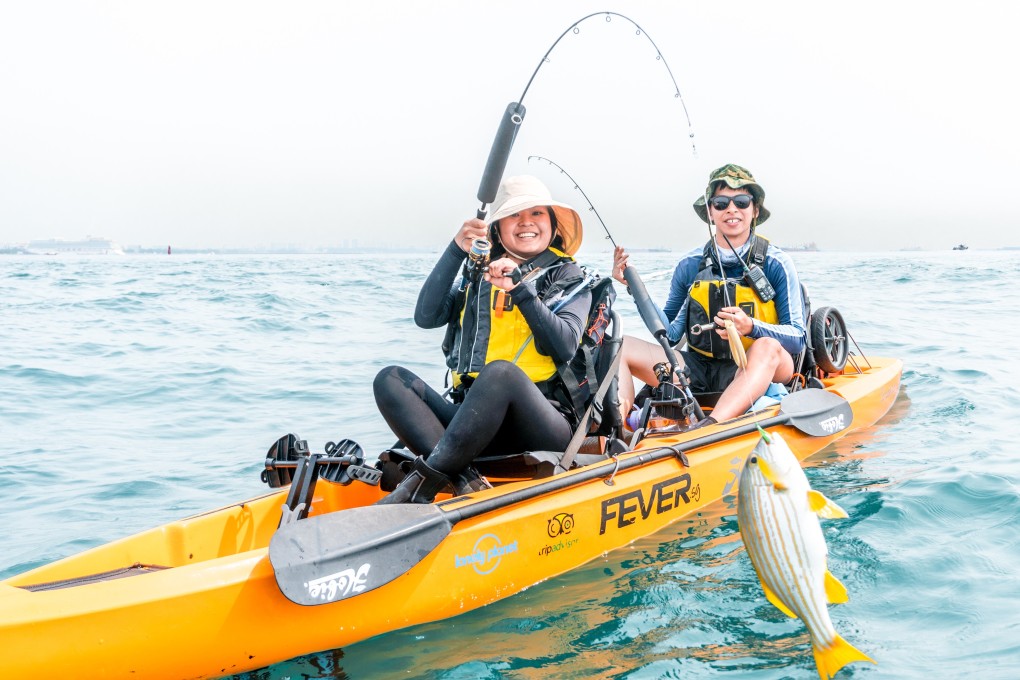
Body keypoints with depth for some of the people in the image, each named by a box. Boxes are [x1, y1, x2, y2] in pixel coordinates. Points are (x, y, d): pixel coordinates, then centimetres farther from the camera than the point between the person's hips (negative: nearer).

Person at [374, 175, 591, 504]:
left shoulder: (568, 280, 10)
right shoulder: (478, 274, 19)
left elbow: (564, 347, -8)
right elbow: (425, 317, 3)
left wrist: (520, 291, -15)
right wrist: (456, 251, -5)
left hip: (540, 424, -4)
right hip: (473, 422, 4)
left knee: (500, 371, -35)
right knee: (390, 379, -16)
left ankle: (421, 484, -35)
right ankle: (463, 481, -37)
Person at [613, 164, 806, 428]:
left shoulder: (776, 264, -3)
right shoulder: (690, 265, 5)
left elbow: (798, 338, -8)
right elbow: (671, 334, 8)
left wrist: (751, 327, -27)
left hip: (754, 374, -3)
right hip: (699, 372, 4)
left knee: (767, 347, -37)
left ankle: (707, 429, -56)